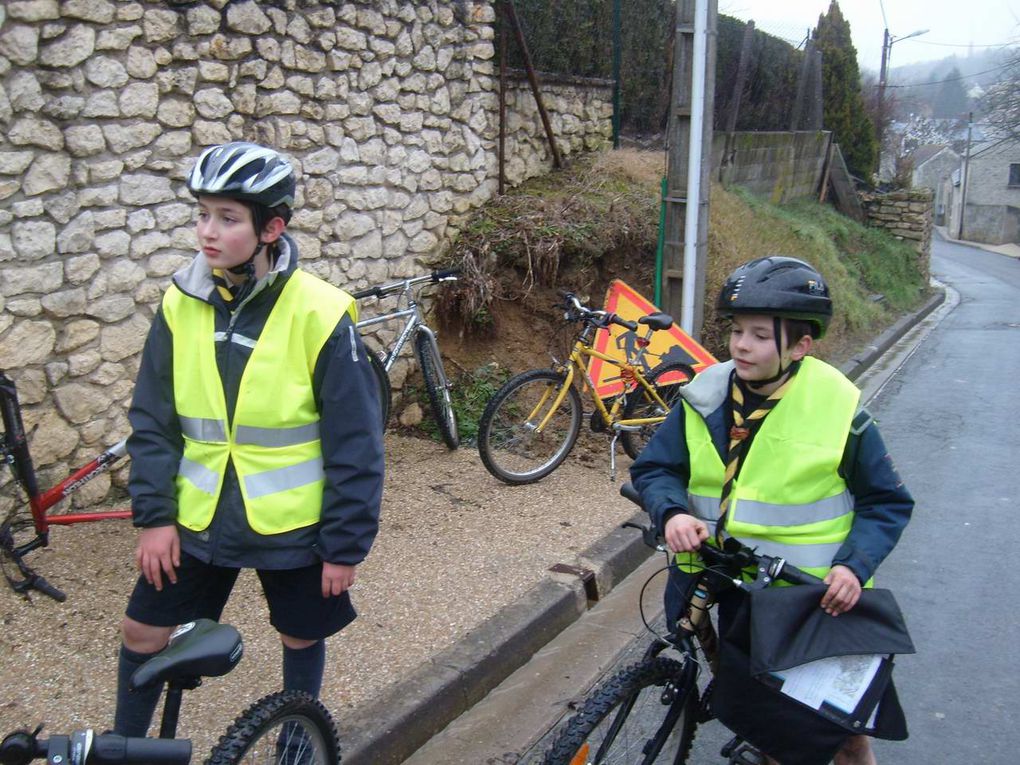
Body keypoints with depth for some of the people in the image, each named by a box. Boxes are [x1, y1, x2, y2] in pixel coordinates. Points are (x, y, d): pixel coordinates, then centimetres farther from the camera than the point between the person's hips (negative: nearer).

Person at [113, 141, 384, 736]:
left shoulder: (318, 313, -18)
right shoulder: (182, 304, -5)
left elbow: (355, 445, -13)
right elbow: (153, 420, 3)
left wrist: (347, 546, -10)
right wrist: (154, 514, -3)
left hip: (291, 525, -3)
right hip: (198, 518, 3)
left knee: (301, 637, 16)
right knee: (143, 632, 11)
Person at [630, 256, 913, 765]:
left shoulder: (838, 408, -13)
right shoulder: (705, 398, -5)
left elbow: (887, 502, -4)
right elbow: (654, 468, 1)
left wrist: (856, 566, -19)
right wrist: (672, 512, -20)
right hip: (735, 593, 3)